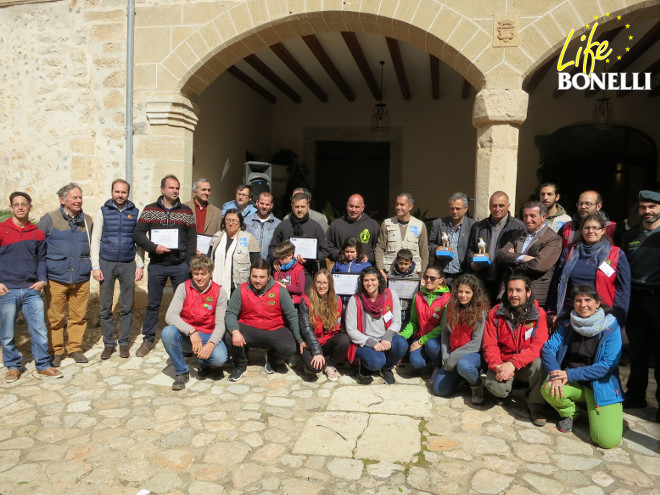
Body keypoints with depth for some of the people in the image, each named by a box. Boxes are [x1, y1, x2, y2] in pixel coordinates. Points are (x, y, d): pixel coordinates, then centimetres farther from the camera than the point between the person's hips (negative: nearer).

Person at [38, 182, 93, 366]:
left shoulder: (88, 221, 9)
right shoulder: (49, 219, -1)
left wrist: (93, 267, 11)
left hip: (81, 280, 3)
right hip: (56, 279, -2)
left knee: (79, 316, 7)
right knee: (55, 318, 4)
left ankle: (75, 348, 21)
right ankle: (56, 351, 18)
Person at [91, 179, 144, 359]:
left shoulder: (135, 212, 6)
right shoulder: (103, 211, 4)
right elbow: (95, 240, 2)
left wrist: (140, 265, 0)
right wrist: (95, 266, -4)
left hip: (128, 264, 0)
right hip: (106, 263, 0)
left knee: (127, 307, 5)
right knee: (106, 307, 5)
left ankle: (124, 343, 15)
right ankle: (108, 343, 16)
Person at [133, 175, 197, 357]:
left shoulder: (186, 212, 7)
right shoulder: (149, 210, 5)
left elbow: (192, 239, 5)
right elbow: (138, 233, 0)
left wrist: (189, 263, -2)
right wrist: (154, 247, -15)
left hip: (180, 265, 0)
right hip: (157, 265, 0)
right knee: (153, 303, 8)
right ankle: (148, 339, 20)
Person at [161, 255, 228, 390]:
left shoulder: (219, 293, -5)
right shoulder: (184, 288, -5)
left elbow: (220, 324, -10)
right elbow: (170, 316, -17)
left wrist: (211, 343, -29)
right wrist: (191, 331, -30)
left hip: (208, 337, -1)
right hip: (186, 336, 1)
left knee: (220, 358, -31)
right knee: (167, 332, -31)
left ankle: (204, 365, 10)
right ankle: (181, 372, -8)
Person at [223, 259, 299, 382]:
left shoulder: (280, 291, -7)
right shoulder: (241, 290, -6)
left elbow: (292, 315, -3)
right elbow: (230, 313, -10)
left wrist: (299, 339, -5)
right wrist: (235, 331, -30)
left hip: (274, 330, 0)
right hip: (248, 329, 0)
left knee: (289, 349, -27)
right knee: (229, 338, -29)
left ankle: (271, 356, 14)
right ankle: (241, 365, 4)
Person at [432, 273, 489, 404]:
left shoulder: (480, 311, -13)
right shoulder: (451, 307, 4)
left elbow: (476, 343, -16)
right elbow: (445, 332, 9)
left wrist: (453, 358, -15)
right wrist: (446, 357, -2)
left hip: (474, 353, -5)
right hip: (453, 355, 5)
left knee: (463, 364, -39)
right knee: (439, 389, -7)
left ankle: (477, 386, -7)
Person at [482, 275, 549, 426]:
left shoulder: (538, 314, -6)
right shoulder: (496, 313, -2)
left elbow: (538, 345, -17)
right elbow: (489, 344, -5)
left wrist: (513, 364, -29)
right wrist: (497, 366, -25)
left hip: (526, 365, 0)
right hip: (502, 362, 0)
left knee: (540, 364, -34)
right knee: (496, 387, -29)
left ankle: (535, 405, -8)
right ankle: (505, 392, 12)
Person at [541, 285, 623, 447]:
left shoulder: (611, 328, -9)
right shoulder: (567, 324, 2)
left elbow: (608, 365, -16)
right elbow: (548, 348, -5)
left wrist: (570, 374, -21)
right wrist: (556, 374, -25)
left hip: (600, 385, -2)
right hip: (572, 383, 3)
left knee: (608, 440, -19)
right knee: (548, 389, -30)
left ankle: (592, 411, 16)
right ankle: (569, 413, 5)